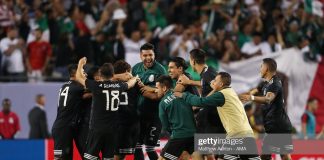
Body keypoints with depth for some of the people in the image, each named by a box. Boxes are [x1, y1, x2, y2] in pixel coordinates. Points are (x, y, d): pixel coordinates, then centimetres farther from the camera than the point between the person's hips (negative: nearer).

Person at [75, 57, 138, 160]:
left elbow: (78, 77, 5)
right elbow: (130, 83, 27)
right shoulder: (118, 86, 3)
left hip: (97, 128, -4)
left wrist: (81, 64, 24)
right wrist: (135, 78, 50)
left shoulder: (96, 86, -10)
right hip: (112, 130, 4)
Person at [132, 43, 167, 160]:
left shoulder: (160, 70, -11)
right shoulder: (136, 68, 7)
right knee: (137, 146, 11)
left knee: (150, 148, -5)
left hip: (154, 114, -6)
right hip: (139, 113, 6)